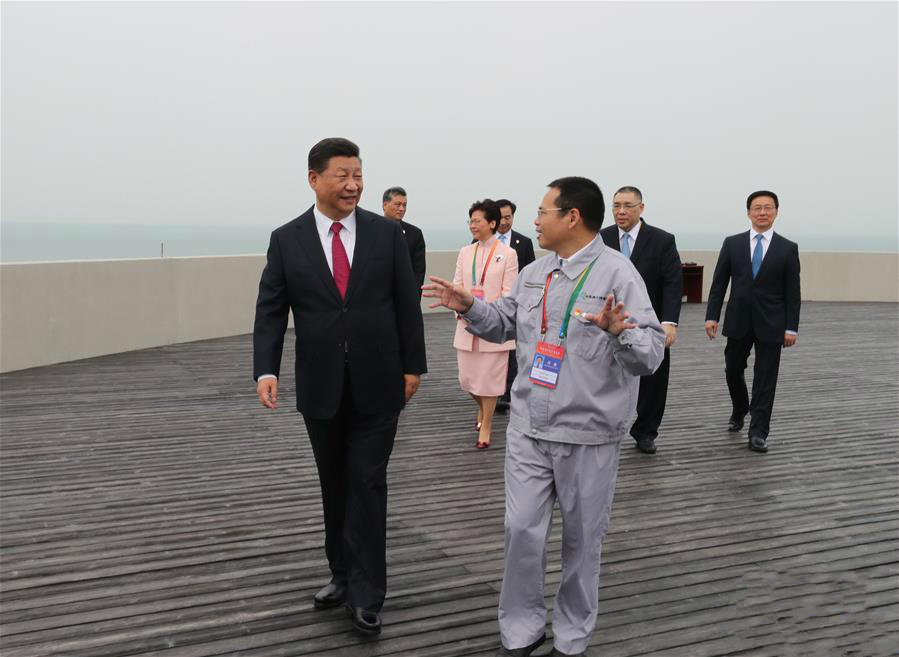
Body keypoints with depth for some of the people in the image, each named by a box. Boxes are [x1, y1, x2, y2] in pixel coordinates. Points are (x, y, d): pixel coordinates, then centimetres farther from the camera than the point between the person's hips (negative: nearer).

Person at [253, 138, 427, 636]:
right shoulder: (286, 239, 0)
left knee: (367, 483, -1)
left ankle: (365, 594, 7)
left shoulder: (387, 233, -1)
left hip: (378, 384, -1)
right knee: (335, 486, 14)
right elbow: (271, 311, -2)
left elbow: (407, 304, 2)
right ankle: (342, 575, 29)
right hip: (321, 387, 2)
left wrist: (412, 366, 1)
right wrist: (266, 370, -14)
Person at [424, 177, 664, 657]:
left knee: (581, 540, 10)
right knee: (522, 530, 7)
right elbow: (505, 324, 19)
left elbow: (651, 354, -20)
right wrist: (470, 307, 3)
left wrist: (619, 331, -39)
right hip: (528, 429, 5)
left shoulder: (617, 274, -14)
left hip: (588, 435, -5)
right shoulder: (534, 273, 7)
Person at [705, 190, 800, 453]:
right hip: (738, 321, 2)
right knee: (733, 370, 12)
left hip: (770, 323, -2)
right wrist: (712, 316, -5)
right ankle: (740, 409, 40)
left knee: (765, 379, 0)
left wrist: (791, 327, -6)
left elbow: (792, 291, -1)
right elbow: (719, 283, 3)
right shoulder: (732, 243, 3)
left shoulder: (788, 248, 0)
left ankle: (758, 433, 6)